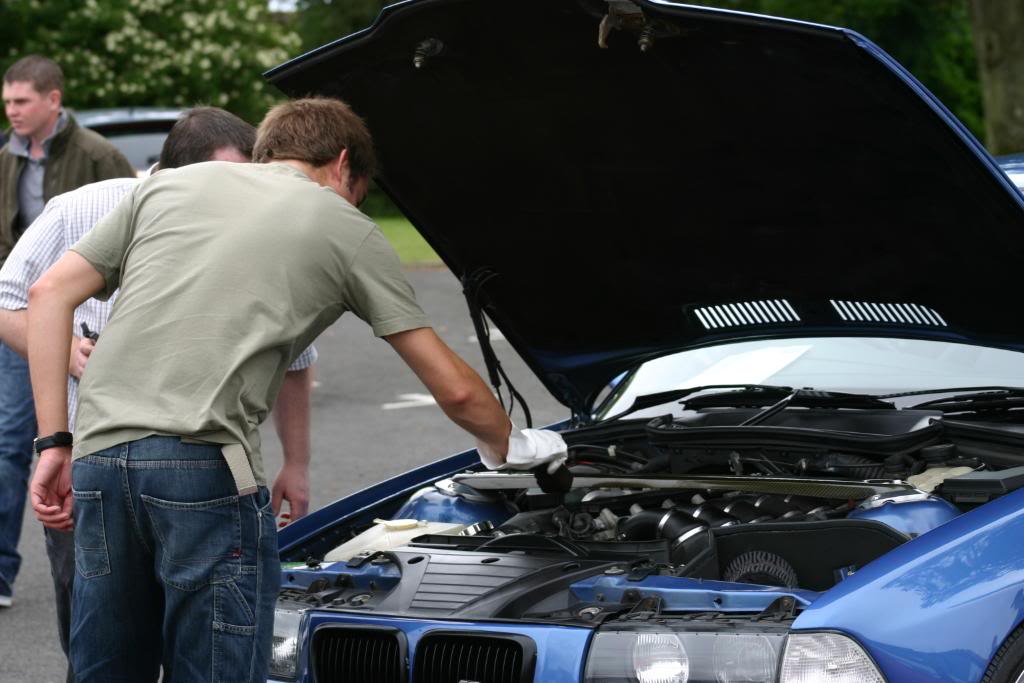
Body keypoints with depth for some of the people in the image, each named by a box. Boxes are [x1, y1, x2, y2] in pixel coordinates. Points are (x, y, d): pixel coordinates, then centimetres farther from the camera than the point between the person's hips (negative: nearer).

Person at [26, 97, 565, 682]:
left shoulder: (166, 186, 24)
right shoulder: (348, 231, 15)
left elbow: (50, 294, 16)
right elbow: (455, 389, 18)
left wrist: (55, 443, 14)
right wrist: (508, 446, 38)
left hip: (99, 456, 5)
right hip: (204, 463, -5)